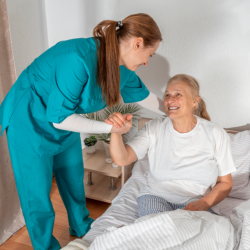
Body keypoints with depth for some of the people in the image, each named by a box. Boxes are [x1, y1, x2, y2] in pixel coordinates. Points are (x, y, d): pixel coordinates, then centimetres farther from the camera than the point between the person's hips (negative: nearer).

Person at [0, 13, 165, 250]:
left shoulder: (120, 67, -9)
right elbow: (59, 117, -30)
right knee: (37, 194, 6)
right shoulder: (79, 59, -35)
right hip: (30, 123, -7)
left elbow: (145, 96, 9)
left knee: (74, 180, 21)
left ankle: (82, 228, 46)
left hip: (65, 122, 8)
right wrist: (108, 127, -27)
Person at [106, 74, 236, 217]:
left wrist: (203, 204, -14)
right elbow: (122, 159, -12)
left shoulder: (216, 134, -1)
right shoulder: (154, 129, 0)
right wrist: (117, 132, -32)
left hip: (198, 202, 0)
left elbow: (225, 183, 4)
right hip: (156, 197, 0)